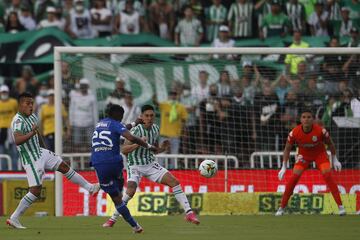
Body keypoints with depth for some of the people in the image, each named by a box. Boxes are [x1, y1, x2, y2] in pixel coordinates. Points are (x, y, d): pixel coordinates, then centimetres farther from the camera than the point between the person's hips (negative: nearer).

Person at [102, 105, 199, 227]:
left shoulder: (155, 129, 1)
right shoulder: (137, 130, -19)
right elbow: (124, 149, -25)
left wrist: (162, 148, -8)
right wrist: (138, 144, -39)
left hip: (151, 164, 6)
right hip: (135, 166, -6)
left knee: (174, 181, -8)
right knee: (131, 191, -26)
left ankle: (189, 213, -3)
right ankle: (112, 219, -9)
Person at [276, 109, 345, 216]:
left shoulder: (320, 131, -27)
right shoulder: (294, 133, -24)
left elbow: (330, 144, -7)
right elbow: (287, 149, -9)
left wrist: (335, 160, -2)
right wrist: (284, 167, -10)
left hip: (320, 154, -1)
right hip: (303, 155, 1)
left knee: (327, 175, -19)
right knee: (294, 177, -13)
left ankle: (340, 206, -16)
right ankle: (282, 208, -3)